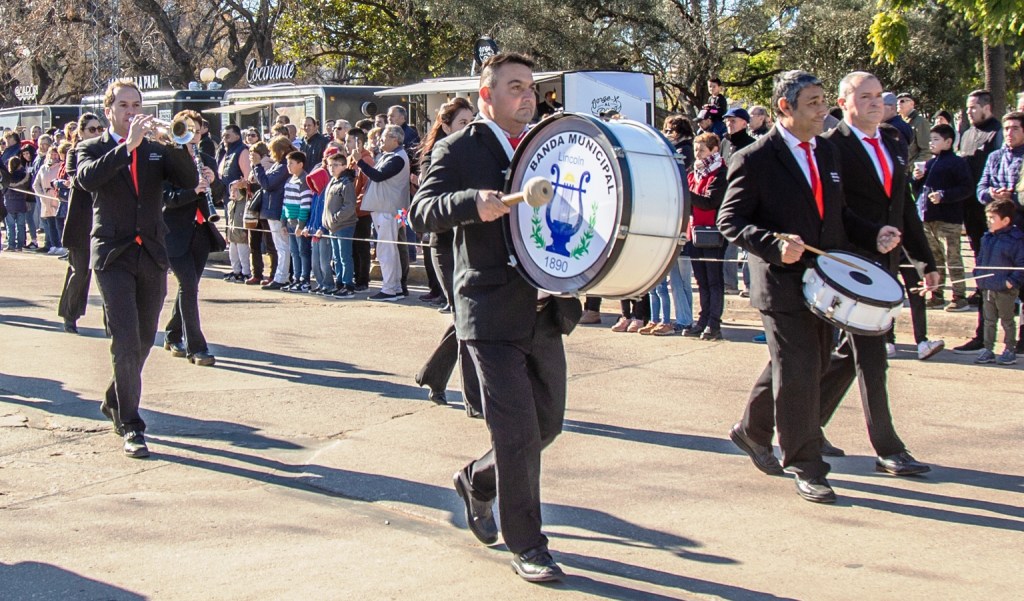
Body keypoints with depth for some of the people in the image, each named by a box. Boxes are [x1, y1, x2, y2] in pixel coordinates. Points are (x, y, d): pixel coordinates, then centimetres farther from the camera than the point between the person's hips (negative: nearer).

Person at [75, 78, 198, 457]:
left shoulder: (156, 150, 12)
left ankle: (114, 402, 35)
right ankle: (131, 427, -7)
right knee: (125, 341, -12)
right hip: (113, 256, -4)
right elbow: (88, 178, -20)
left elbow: (189, 181, -4)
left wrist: (175, 145, -19)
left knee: (144, 341, 13)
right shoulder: (93, 149, 3)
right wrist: (128, 146, -27)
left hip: (152, 255, 4)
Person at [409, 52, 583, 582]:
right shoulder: (458, 151, -4)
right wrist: (474, 203, -35)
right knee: (517, 432, -5)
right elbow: (423, 210, -16)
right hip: (493, 315, -6)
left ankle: (477, 482, 40)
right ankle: (526, 546, 11)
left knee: (547, 423, 15)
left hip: (546, 313, 6)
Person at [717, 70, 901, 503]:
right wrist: (775, 245, -28)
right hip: (783, 285, -7)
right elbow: (729, 220, -13)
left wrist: (873, 235, 1)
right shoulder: (755, 160, -11)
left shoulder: (828, 153, 11)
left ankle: (752, 431, 38)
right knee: (798, 374, -5)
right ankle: (805, 468, 8)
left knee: (810, 368, 18)